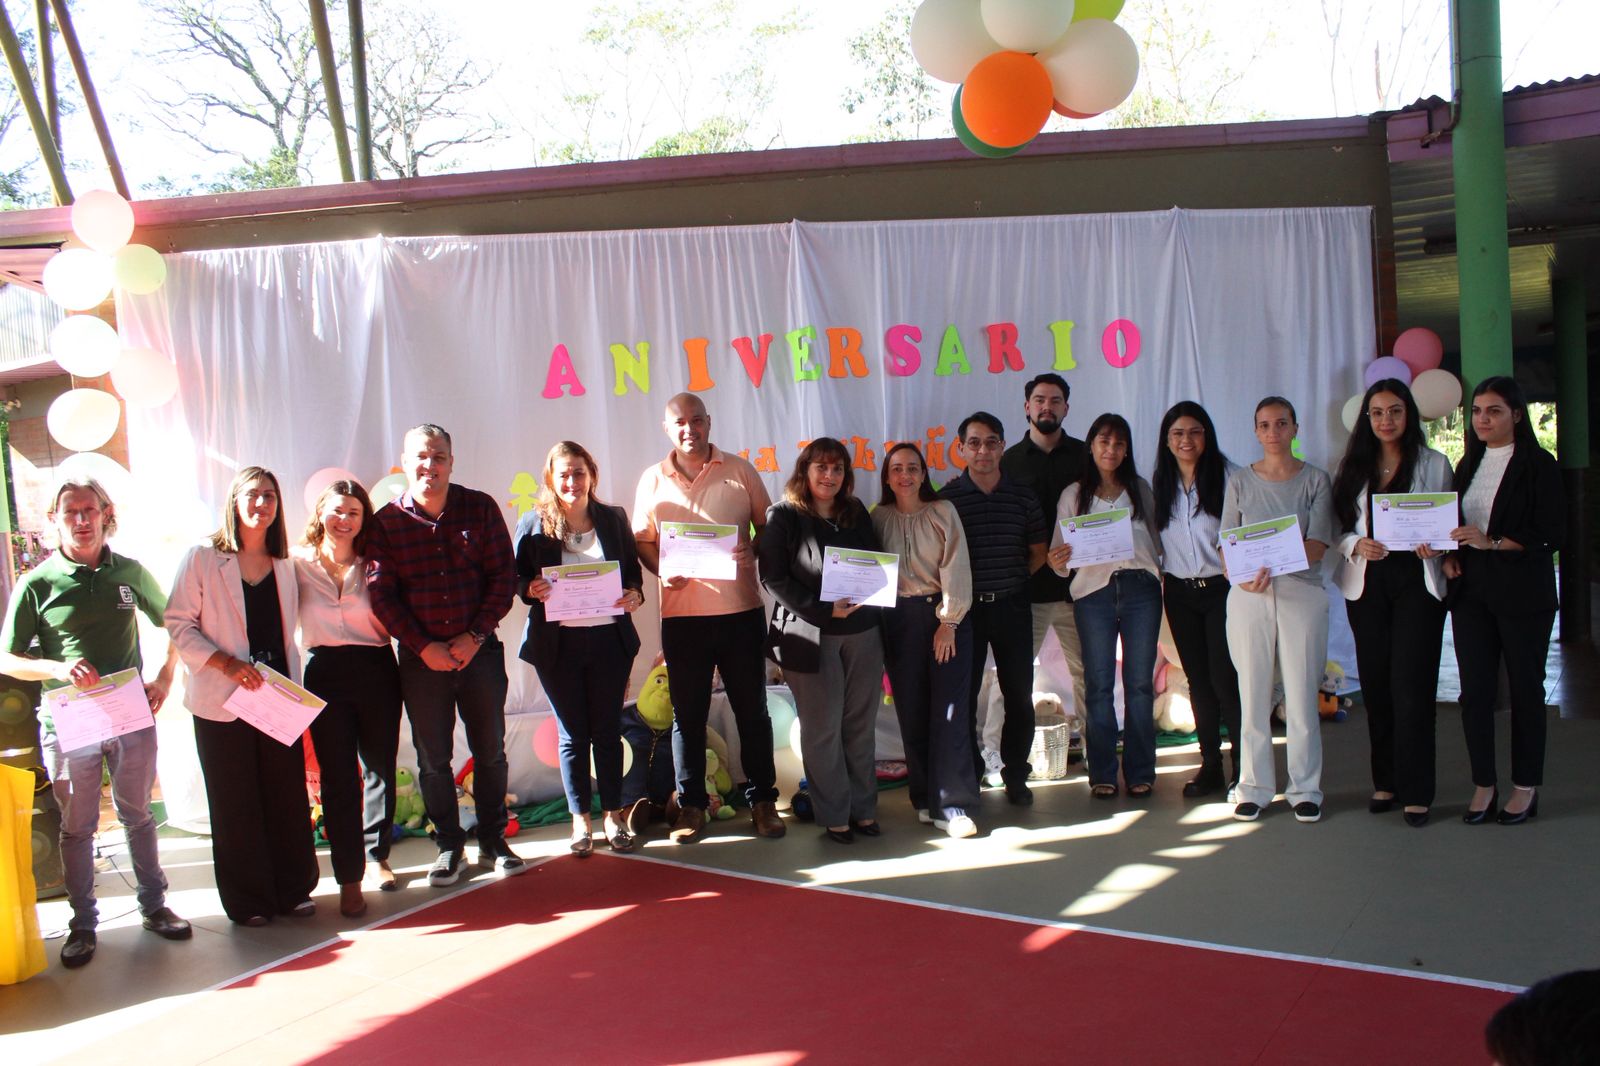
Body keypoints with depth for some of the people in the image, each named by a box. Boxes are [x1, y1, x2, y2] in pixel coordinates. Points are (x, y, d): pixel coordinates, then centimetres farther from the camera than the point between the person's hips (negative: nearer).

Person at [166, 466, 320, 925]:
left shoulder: (283, 566, 13)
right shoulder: (202, 558, -3)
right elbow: (179, 623, -7)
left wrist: (295, 690, 9)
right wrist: (224, 662, -19)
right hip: (221, 700, -4)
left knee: (288, 795, 5)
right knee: (235, 801, 4)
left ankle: (293, 888, 18)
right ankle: (247, 900, 15)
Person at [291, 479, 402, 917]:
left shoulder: (373, 566, 5)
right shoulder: (299, 562, 1)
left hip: (376, 671, 2)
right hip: (325, 675, -2)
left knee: (380, 767, 10)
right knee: (338, 776, -1)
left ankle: (378, 855, 29)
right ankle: (349, 878, 6)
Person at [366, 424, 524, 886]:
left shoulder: (480, 508, 0)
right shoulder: (386, 521, -1)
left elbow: (503, 575, -1)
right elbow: (382, 593, -3)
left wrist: (475, 635, -10)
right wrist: (423, 646, -11)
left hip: (479, 651, 1)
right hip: (421, 657, 0)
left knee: (490, 750, 9)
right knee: (433, 757, 7)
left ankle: (493, 840, 24)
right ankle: (448, 845, 22)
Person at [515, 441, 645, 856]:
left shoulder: (613, 519, 5)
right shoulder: (533, 524, -1)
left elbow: (633, 570, 12)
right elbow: (516, 576, 3)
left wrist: (635, 593, -8)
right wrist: (530, 588, -19)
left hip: (609, 639, 1)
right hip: (558, 645, -1)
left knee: (608, 730, 10)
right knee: (572, 734, 7)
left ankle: (613, 815, 22)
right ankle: (580, 819, 20)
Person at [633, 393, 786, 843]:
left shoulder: (739, 470, 4)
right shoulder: (653, 480, 7)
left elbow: (768, 527, 7)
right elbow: (643, 541, 9)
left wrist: (753, 553, -14)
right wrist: (662, 571, -11)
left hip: (741, 609, 0)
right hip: (681, 615, 1)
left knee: (752, 709, 7)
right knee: (687, 714, 7)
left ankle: (762, 800, 19)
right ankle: (691, 806, 18)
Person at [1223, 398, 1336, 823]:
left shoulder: (1315, 480, 5)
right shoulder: (1240, 482, 9)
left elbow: (1318, 545, -5)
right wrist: (1242, 576, -16)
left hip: (1301, 592, -1)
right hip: (1248, 597, 1)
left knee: (1302, 696, 0)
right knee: (1252, 695, 2)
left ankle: (1305, 789, 11)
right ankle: (1255, 788, 11)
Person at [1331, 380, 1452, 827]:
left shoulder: (1433, 464, 5)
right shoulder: (1353, 467, 10)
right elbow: (1338, 527, 8)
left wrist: (1434, 545, -16)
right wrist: (1357, 545, -13)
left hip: (1417, 583, -2)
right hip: (1367, 585, 3)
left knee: (1411, 686, -6)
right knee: (1375, 685, 6)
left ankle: (1415, 791, 1)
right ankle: (1385, 781, 18)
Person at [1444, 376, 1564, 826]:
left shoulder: (1537, 465, -5)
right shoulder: (1468, 466, 13)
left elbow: (1551, 535, -12)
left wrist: (1492, 542, -21)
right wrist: (1451, 555, 1)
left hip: (1523, 594, -5)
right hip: (1472, 592, 5)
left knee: (1525, 688, 4)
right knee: (1475, 690, 2)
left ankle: (1526, 787, 14)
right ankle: (1483, 785, 10)